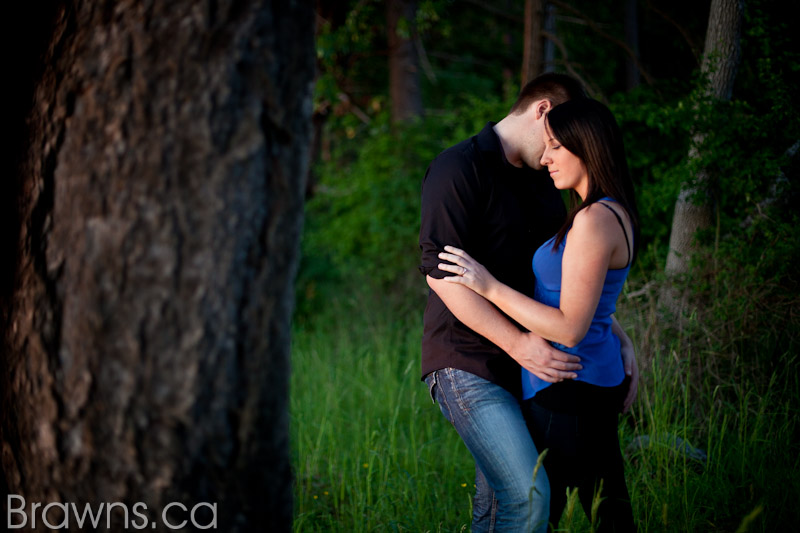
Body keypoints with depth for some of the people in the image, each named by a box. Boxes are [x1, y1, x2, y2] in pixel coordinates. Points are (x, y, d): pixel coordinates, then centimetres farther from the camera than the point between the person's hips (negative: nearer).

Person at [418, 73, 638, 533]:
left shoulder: (545, 184, 16)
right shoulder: (460, 168, -10)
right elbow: (440, 272, -19)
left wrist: (620, 339, 8)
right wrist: (516, 342, -25)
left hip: (524, 367, 8)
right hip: (467, 365, -8)